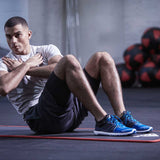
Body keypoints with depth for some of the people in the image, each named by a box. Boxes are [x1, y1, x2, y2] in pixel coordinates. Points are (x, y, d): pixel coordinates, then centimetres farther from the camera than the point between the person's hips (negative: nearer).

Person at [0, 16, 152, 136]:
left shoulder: (46, 50, 22)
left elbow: (58, 68, -2)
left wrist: (27, 70, -2)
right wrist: (28, 64, -5)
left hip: (73, 111, 6)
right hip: (41, 118, -6)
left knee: (102, 58, -1)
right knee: (69, 61, -26)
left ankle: (122, 116, -17)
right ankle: (102, 121, -34)